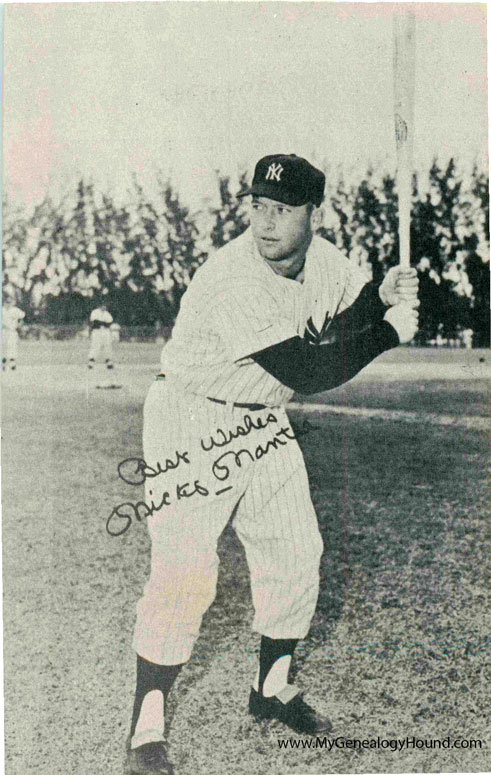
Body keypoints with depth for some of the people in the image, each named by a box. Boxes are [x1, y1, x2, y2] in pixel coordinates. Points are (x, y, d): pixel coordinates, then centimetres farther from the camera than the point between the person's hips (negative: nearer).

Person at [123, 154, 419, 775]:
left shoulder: (321, 259, -5)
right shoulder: (231, 282, -30)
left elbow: (353, 320, 9)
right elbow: (307, 370, -33)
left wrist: (384, 295, -13)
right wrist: (388, 333, -25)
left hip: (262, 419, 8)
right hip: (192, 424, -8)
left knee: (296, 556, 12)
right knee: (184, 577, -13)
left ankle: (273, 689, 33)